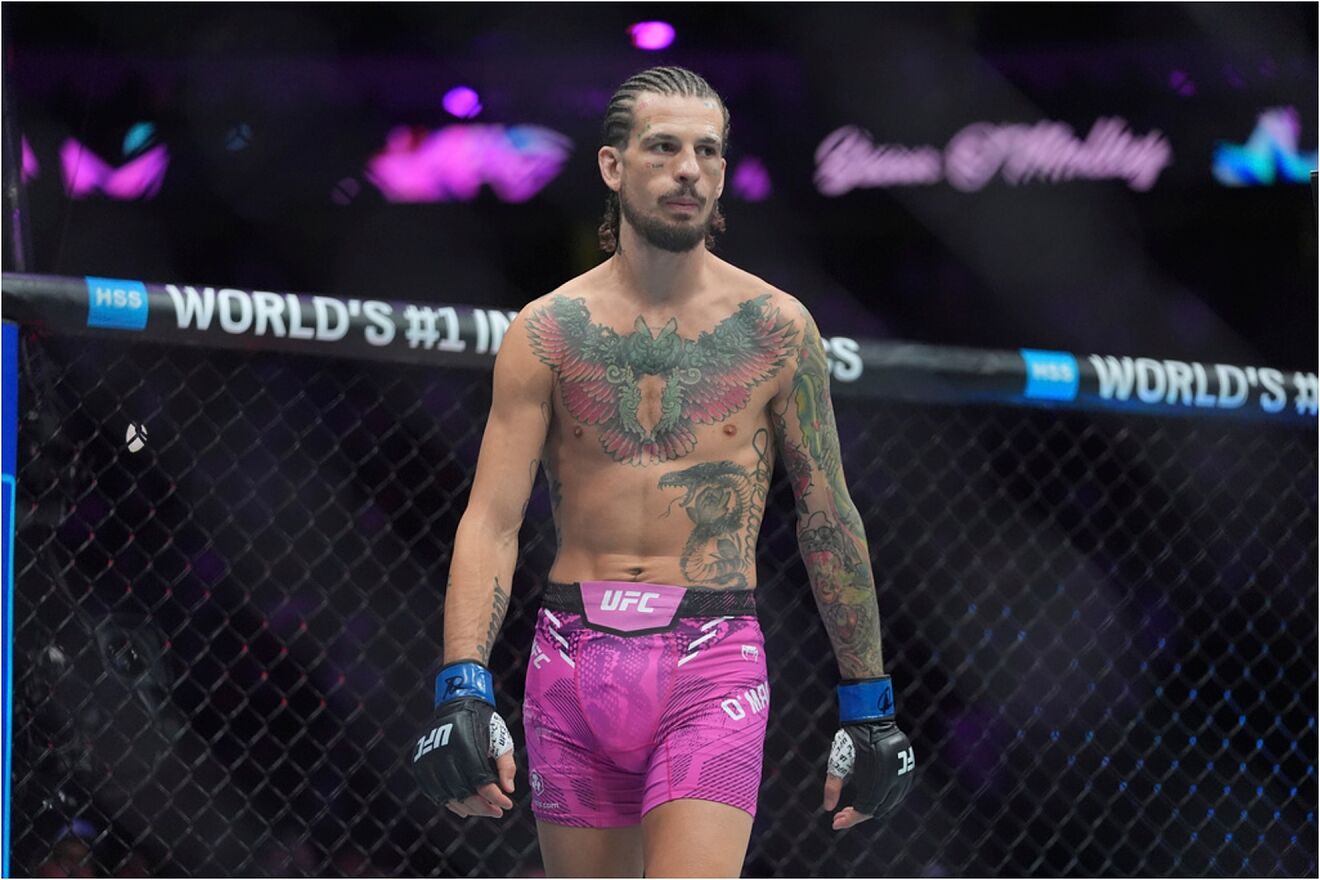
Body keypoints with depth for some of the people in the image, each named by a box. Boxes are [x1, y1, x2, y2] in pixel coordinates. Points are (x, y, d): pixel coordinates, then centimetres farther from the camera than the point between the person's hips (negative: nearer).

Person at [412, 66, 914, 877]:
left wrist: (869, 707, 9)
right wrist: (463, 690, -15)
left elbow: (828, 521, 9)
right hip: (572, 659, 2)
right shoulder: (548, 330, 3)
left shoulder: (775, 328, 3)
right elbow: (492, 520, -2)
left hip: (712, 665, -2)